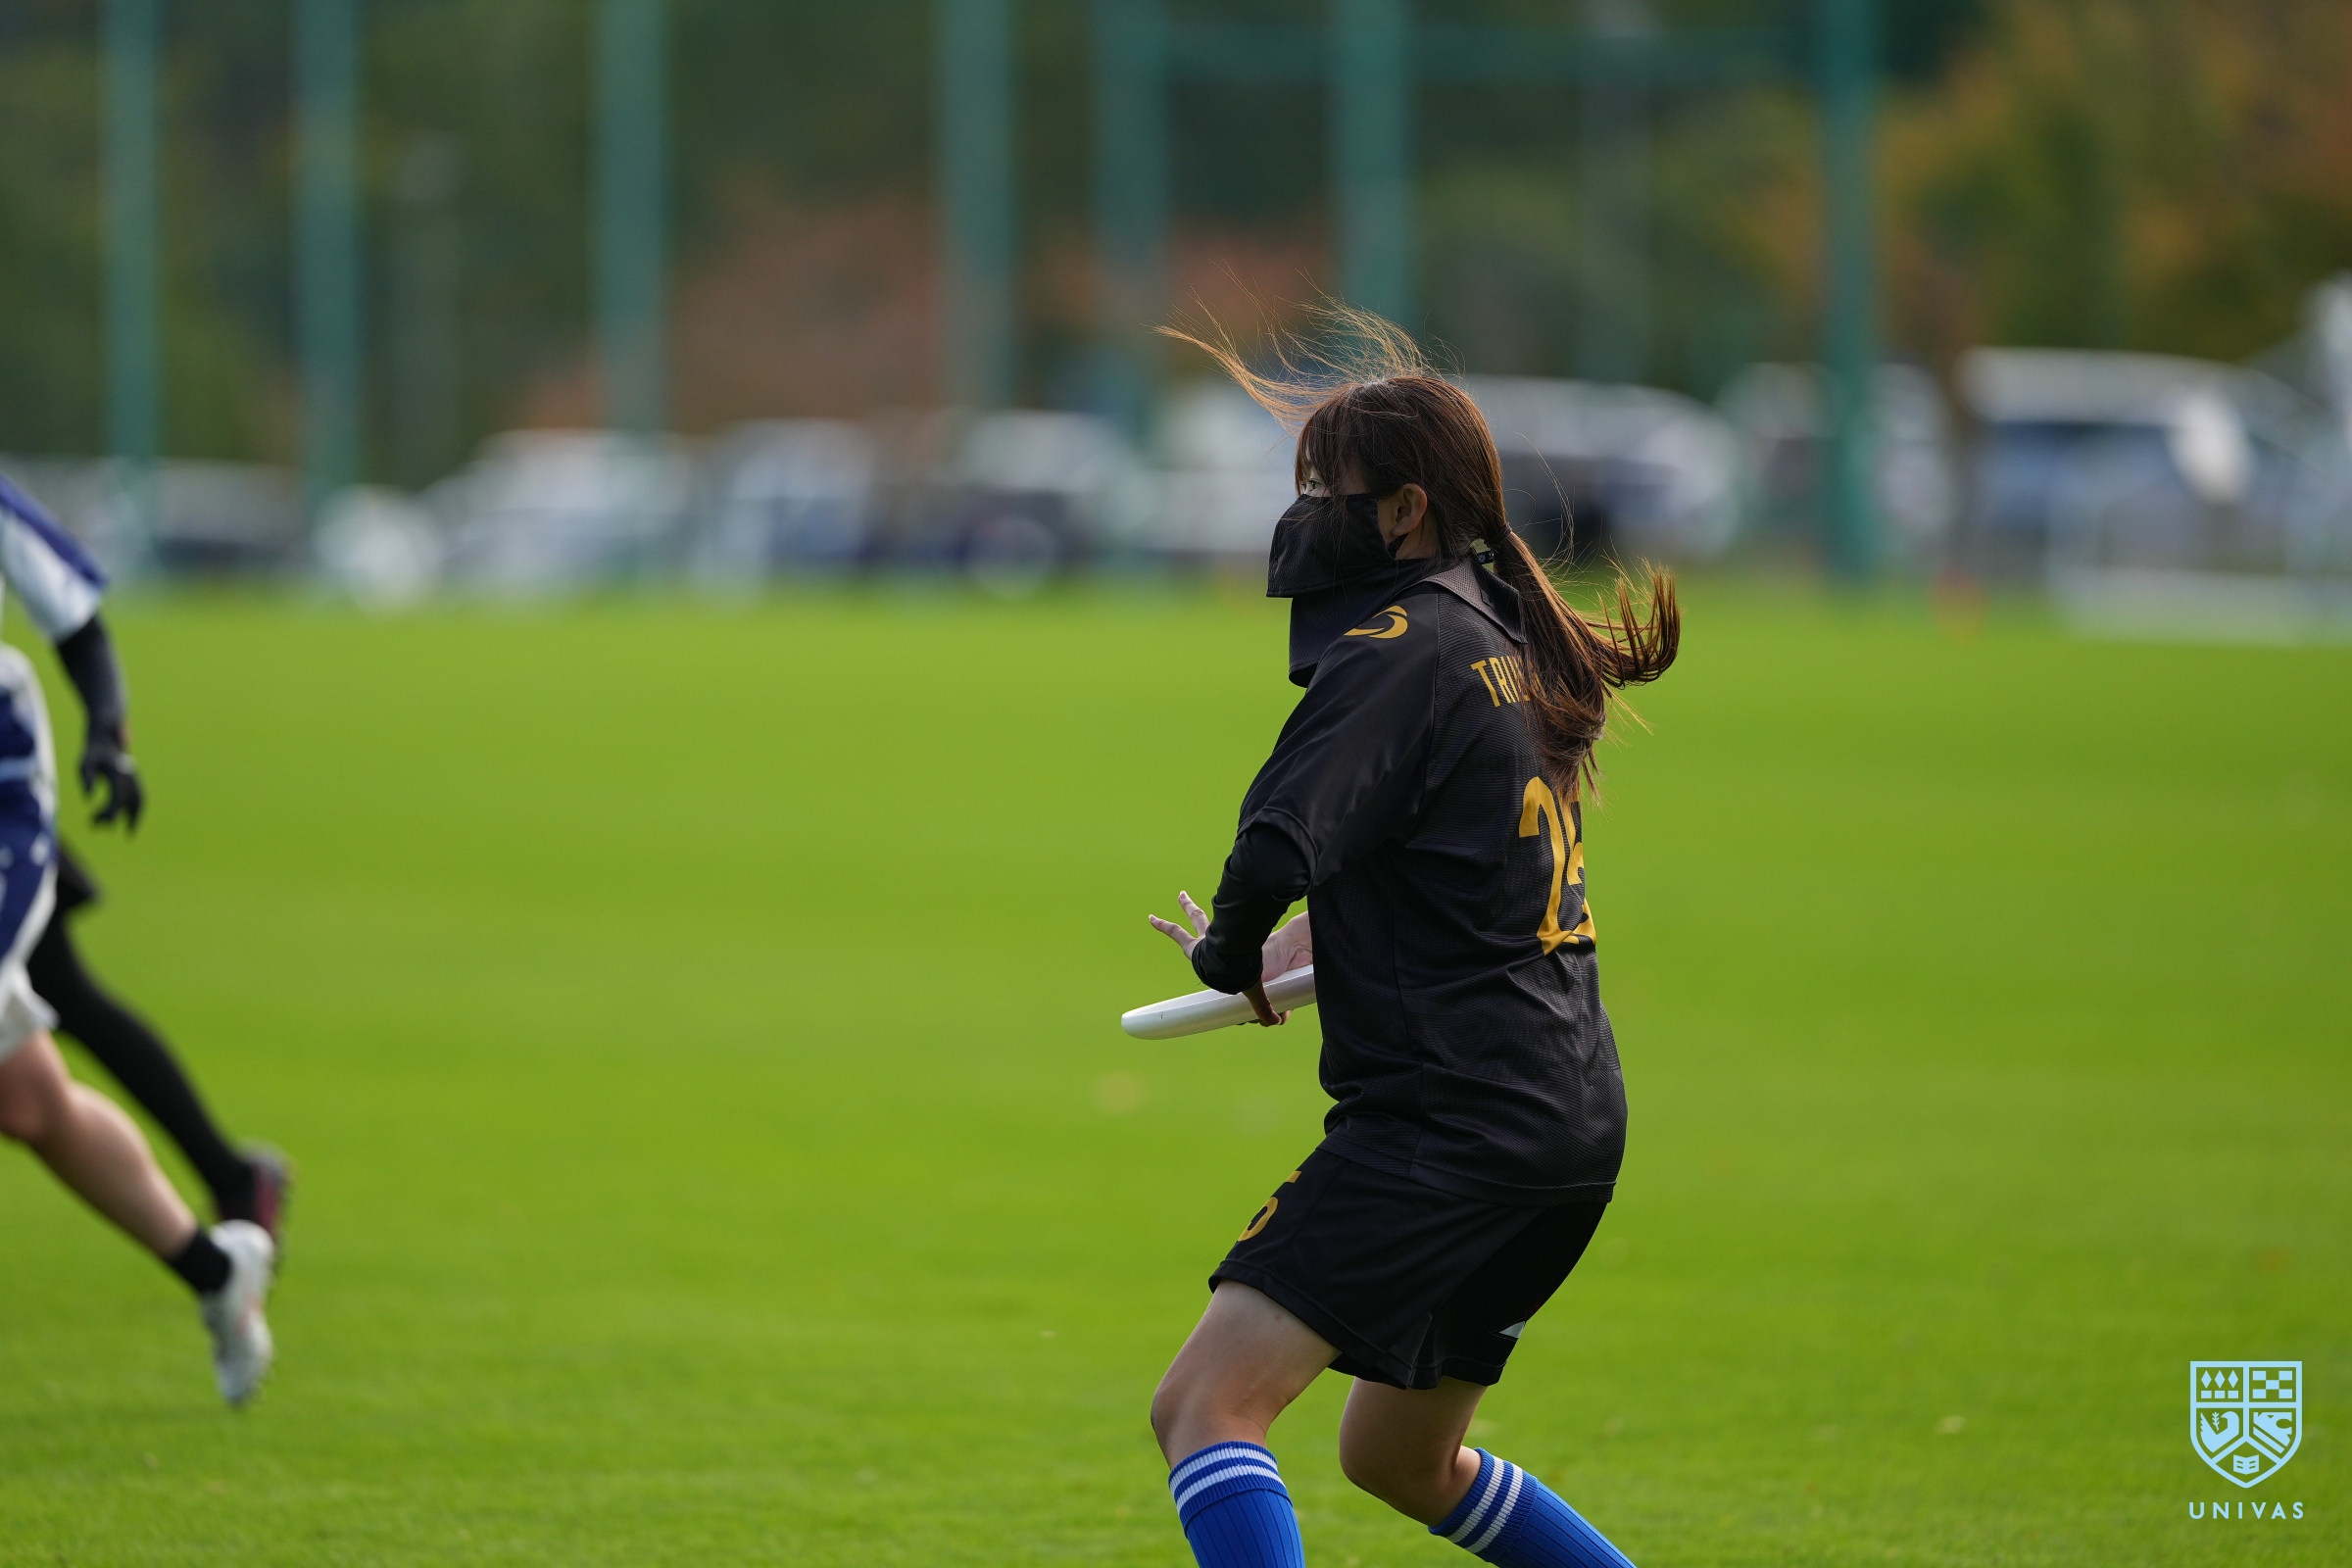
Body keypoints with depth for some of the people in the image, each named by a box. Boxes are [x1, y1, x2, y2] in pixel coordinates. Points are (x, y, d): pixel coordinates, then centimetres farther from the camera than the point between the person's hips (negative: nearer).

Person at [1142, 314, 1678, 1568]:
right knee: (1398, 1457, 26)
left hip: (1453, 1112, -10)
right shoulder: (1509, 641, 17)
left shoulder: (1397, 650, -11)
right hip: (1575, 1107, 10)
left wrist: (1229, 956, 0)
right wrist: (1319, 939, 17)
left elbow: (1279, 844, -21)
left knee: (1205, 1404, -18)